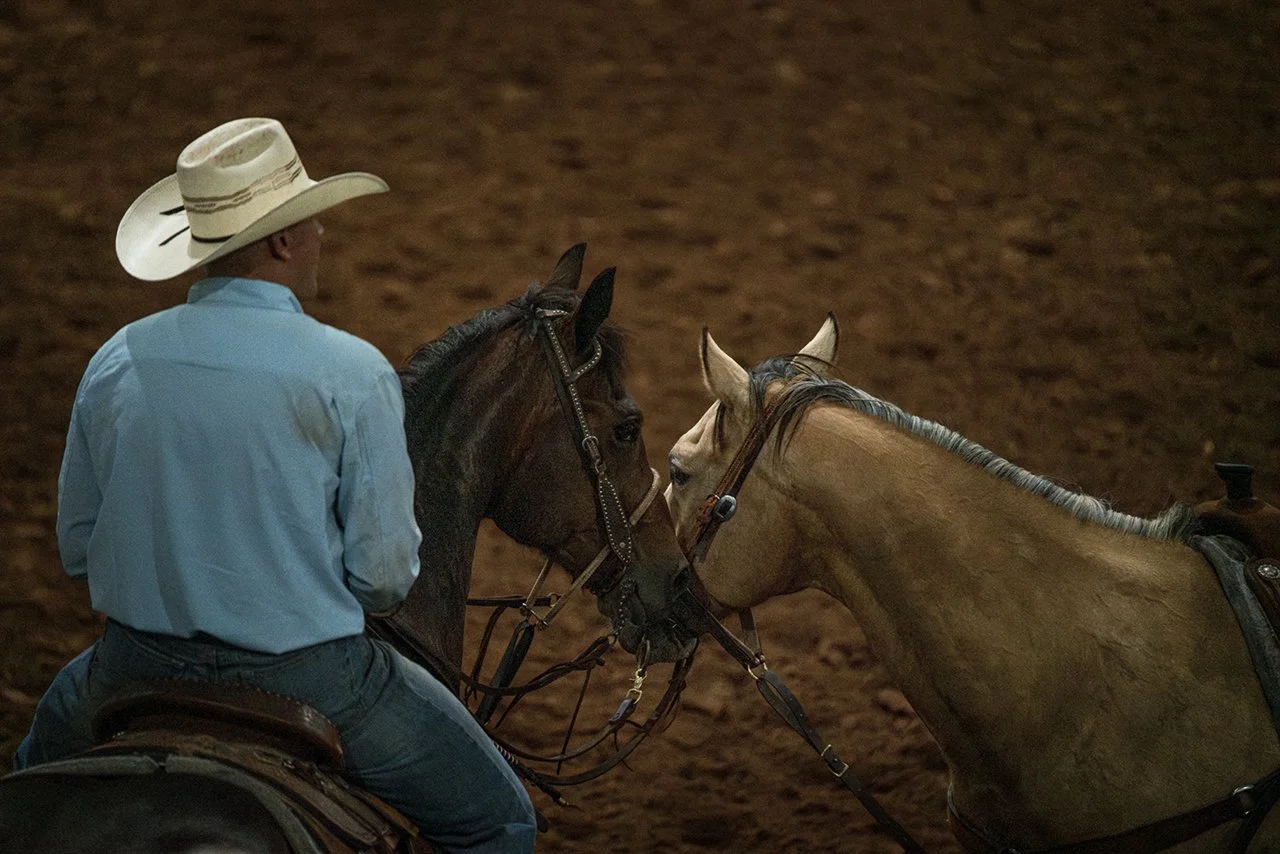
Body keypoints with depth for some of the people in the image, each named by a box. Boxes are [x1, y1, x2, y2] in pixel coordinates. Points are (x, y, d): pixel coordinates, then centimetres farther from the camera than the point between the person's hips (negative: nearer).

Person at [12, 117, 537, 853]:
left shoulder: (116, 362, -2)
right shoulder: (353, 374, -15)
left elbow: (77, 549, 7)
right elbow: (385, 574, -12)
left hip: (137, 668, 4)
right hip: (307, 676, -4)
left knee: (39, 767, 37)